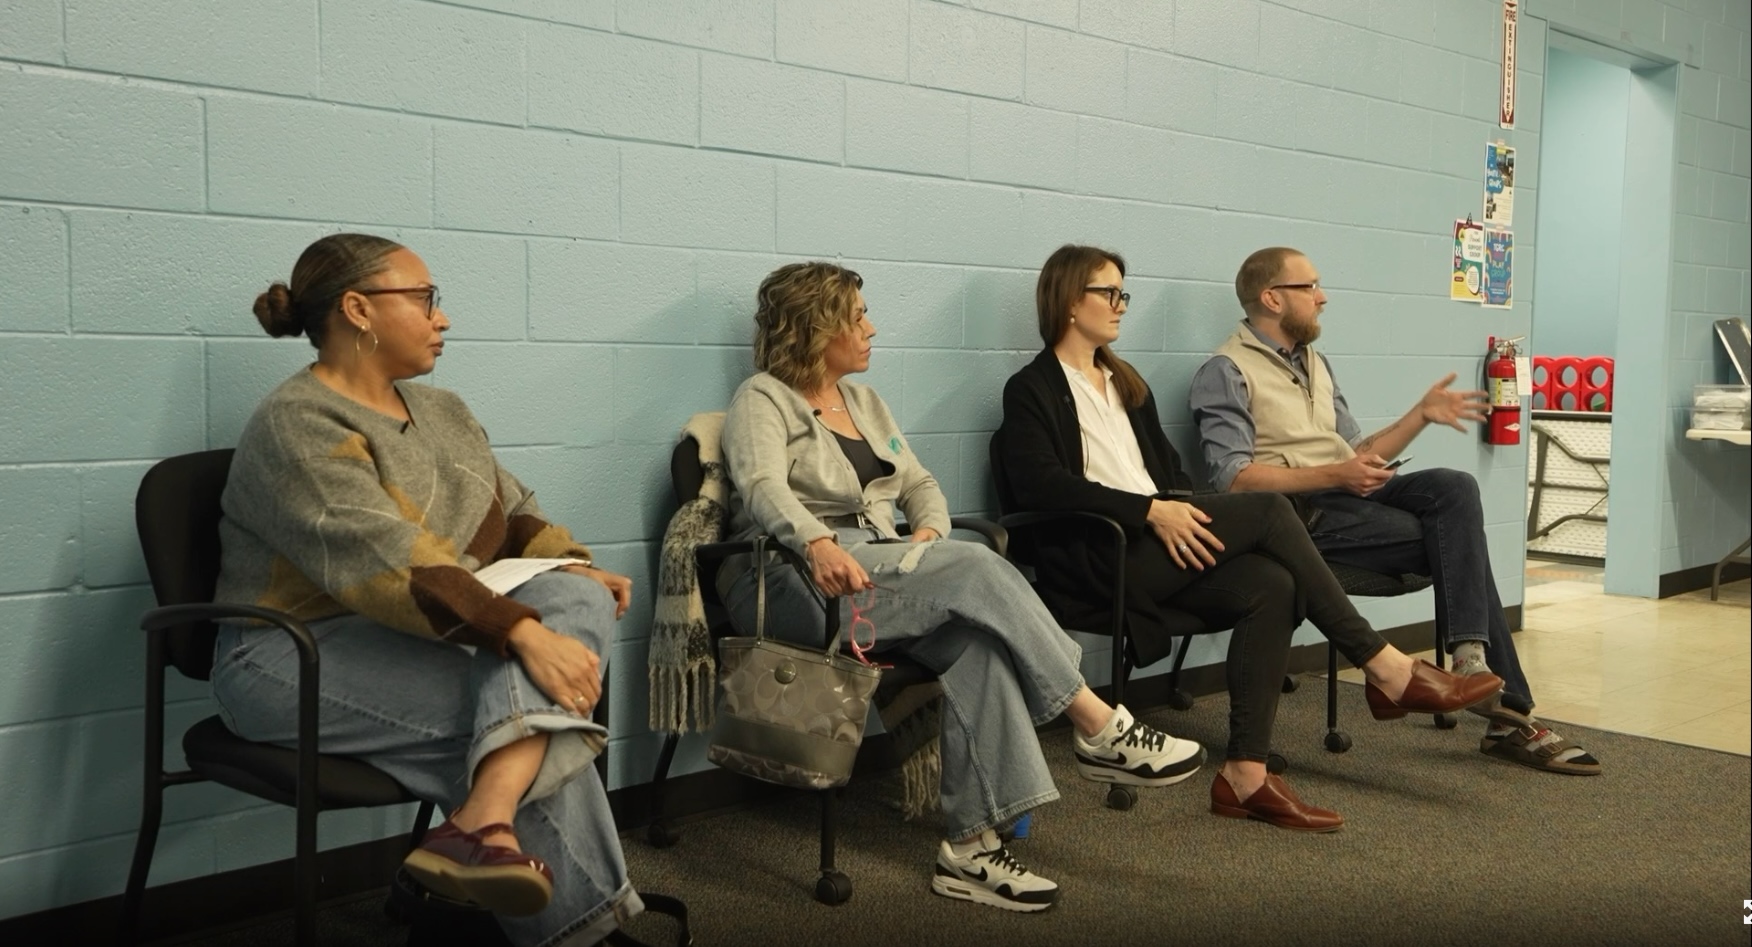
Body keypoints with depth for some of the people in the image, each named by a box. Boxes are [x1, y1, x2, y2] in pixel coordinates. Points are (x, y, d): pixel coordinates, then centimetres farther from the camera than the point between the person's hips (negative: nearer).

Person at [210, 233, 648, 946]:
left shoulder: (442, 411, 15)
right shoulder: (298, 426, -15)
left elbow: (513, 512, 19)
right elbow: (386, 559, -28)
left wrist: (576, 569, -4)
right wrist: (523, 633, -37)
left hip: (422, 640, 8)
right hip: (298, 657, -8)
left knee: (579, 599, -21)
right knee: (532, 710, -26)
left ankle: (486, 825, -38)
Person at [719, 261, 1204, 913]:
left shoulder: (863, 400, 22)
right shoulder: (762, 400, -1)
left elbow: (919, 484, 21)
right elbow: (763, 489, -20)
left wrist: (930, 530, -3)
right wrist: (818, 543, -41)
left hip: (878, 576, 7)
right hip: (797, 585, -6)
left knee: (973, 639, -28)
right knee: (976, 569, -28)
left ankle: (973, 843, -30)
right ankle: (1098, 729, -22)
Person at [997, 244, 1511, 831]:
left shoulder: (1125, 383, 26)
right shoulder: (1032, 390, 3)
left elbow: (1168, 468, 24)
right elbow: (1039, 484, -13)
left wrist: (1183, 512, 0)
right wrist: (1150, 510, -21)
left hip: (1157, 544, 7)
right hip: (1097, 559, -7)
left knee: (1269, 586, -24)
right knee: (1268, 509, -21)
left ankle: (1246, 776, -26)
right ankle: (1386, 670, -14)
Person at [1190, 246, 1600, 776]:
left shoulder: (1315, 364, 24)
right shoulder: (1227, 372, -3)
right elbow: (1233, 477, -15)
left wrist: (1422, 415, 10)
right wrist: (1335, 475, -20)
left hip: (1348, 495, 7)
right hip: (1299, 513, -7)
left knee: (1455, 488, -20)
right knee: (1456, 542, -17)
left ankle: (1470, 656, -22)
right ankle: (1507, 710, -12)